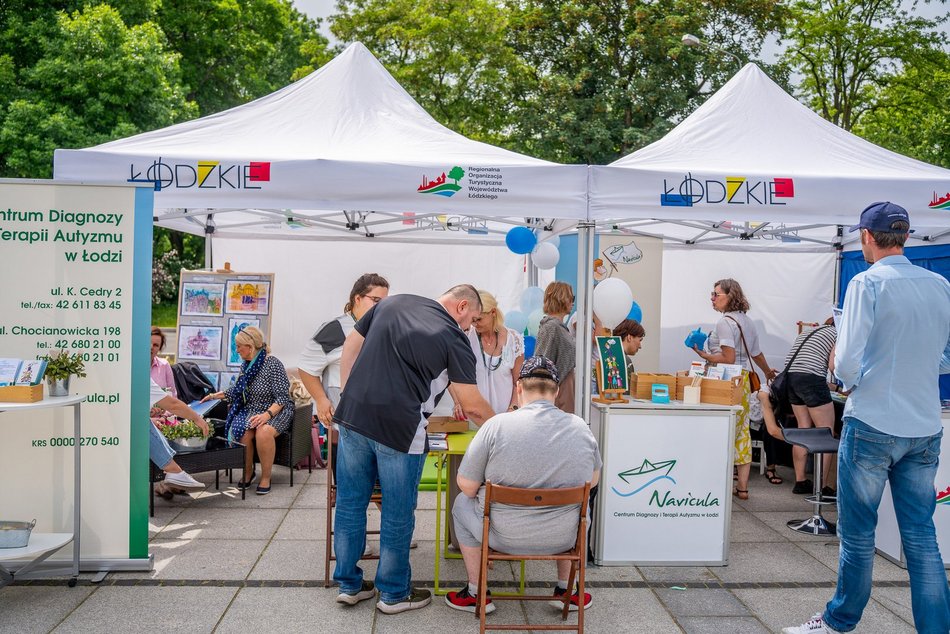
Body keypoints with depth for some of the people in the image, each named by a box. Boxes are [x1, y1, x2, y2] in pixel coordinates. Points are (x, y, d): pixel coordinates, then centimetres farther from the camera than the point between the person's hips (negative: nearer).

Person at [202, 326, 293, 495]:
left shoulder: (273, 364, -12)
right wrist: (216, 395, 28)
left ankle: (266, 477, -16)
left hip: (276, 411, -5)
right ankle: (248, 472, -2)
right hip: (250, 410, 6)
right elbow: (237, 391, 29)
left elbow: (282, 398, -17)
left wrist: (267, 415, -30)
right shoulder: (245, 365, 11)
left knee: (263, 432, -37)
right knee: (240, 432, -28)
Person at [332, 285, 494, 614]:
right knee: (397, 513, 11)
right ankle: (393, 593, 25)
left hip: (352, 414, 5)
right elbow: (472, 406, -2)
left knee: (350, 503, 15)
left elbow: (350, 348, 14)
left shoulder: (392, 302, 11)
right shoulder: (453, 337, -3)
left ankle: (349, 584, 29)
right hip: (398, 426, -5)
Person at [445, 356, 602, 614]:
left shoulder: (496, 425, -16)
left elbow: (467, 486, -10)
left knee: (463, 502, 27)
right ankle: (565, 590, 37)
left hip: (505, 536, -2)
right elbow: (593, 480, 9)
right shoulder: (580, 427, -6)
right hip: (562, 539, 3)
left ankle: (476, 594, 32)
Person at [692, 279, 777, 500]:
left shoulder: (725, 322, -11)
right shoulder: (747, 321, 16)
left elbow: (729, 358, -18)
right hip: (744, 380, 9)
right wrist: (768, 372, 42)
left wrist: (705, 356, -13)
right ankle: (742, 486, 16)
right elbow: (756, 354, 26)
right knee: (742, 432, 11)